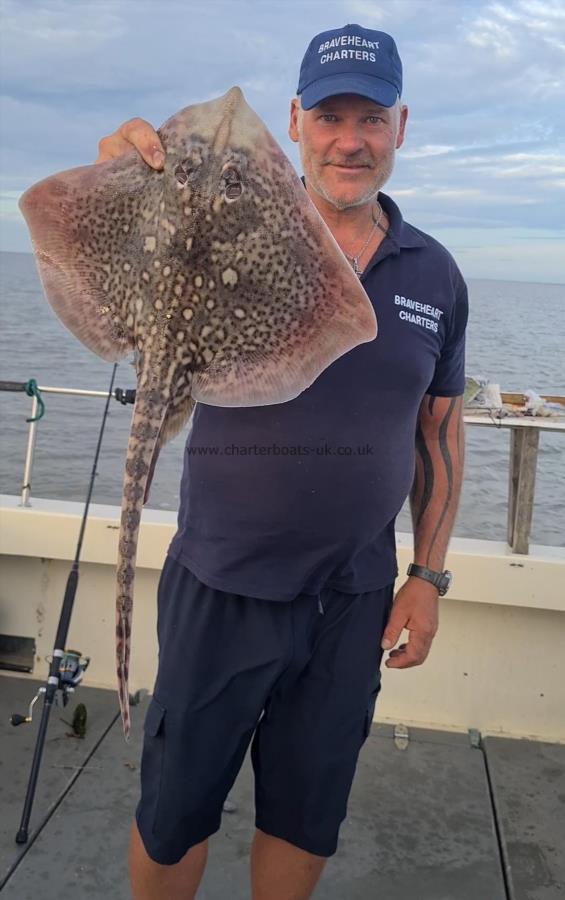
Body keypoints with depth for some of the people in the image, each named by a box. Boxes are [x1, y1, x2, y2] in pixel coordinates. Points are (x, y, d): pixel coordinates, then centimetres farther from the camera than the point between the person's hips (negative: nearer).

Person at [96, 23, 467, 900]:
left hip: (355, 599, 3)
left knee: (306, 816, 21)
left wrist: (429, 577, 5)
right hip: (220, 588, -2)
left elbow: (440, 432, 8)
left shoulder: (435, 274, 3)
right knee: (175, 811, 16)